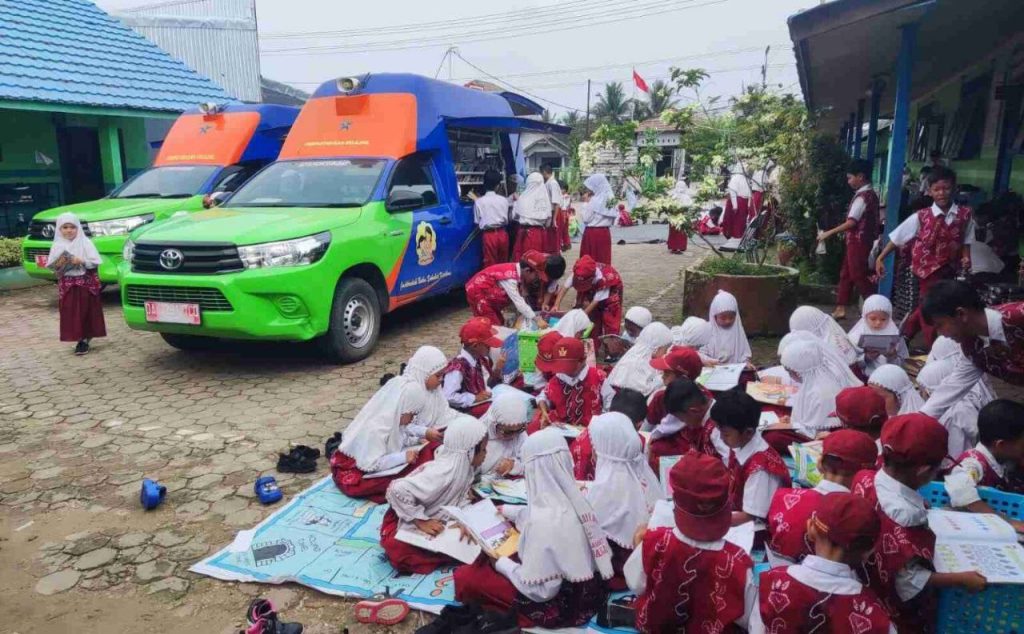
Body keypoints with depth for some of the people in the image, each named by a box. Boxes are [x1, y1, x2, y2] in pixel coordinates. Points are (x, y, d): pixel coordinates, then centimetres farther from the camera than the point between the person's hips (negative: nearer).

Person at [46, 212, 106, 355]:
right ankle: (80, 339, 9)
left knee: (87, 312, 1)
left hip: (86, 283, -2)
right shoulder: (57, 246, 5)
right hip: (67, 285, 2)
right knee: (71, 314, 1)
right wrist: (58, 265, -15)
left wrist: (82, 261, -20)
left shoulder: (85, 243, -2)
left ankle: (85, 339, 10)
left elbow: (95, 262, -6)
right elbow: (50, 265, 5)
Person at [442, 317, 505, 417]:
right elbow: (449, 397, -26)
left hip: (488, 402, 9)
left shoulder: (481, 360, 9)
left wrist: (498, 370, 1)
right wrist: (475, 398, -21)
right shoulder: (458, 367, -21)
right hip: (470, 410, -9)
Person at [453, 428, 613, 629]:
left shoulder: (544, 521, -33)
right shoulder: (571, 497, -9)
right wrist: (506, 510, 28)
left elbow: (539, 591, -26)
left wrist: (501, 563, -10)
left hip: (563, 605, -8)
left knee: (465, 576, -2)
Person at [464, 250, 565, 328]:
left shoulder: (520, 274, -4)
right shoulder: (510, 278, -32)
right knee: (493, 325, -12)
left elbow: (520, 300, -1)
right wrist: (537, 320, -37)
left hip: (489, 294, 10)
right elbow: (519, 302, -35)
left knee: (500, 322, 13)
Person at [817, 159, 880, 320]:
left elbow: (851, 222, -22)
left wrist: (829, 233, -18)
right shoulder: (870, 194, 14)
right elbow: (862, 221, 14)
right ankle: (841, 309, 15)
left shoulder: (862, 196, -17)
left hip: (858, 241, -10)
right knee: (846, 274, 11)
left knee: (858, 276, -4)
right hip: (858, 241, 10)